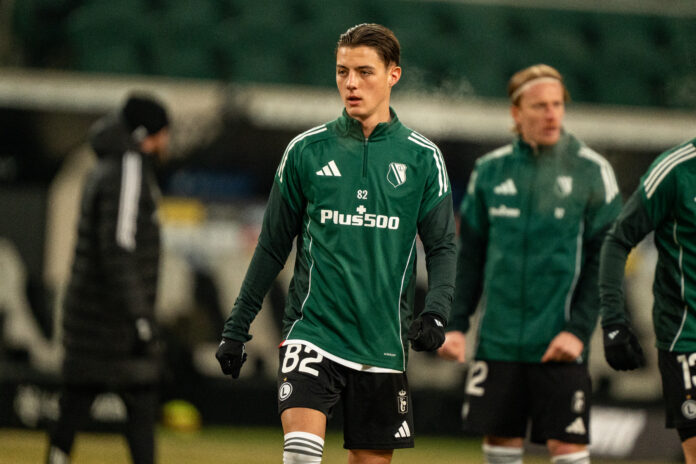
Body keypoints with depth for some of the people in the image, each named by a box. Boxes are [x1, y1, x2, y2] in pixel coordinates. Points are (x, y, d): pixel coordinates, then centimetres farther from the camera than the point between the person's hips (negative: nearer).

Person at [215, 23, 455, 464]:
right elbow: (272, 246, 9)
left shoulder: (422, 158, 3)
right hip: (313, 329, -1)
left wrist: (436, 312, -14)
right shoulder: (306, 150, 3)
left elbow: (442, 246, 4)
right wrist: (237, 326, 8)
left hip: (383, 343, 1)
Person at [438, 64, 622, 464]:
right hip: (498, 341, 3)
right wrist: (457, 324, 5)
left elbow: (605, 261, -2)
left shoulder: (592, 171, -1)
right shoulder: (490, 171, 7)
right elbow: (471, 255, 13)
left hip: (559, 344, -3)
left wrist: (579, 330, -10)